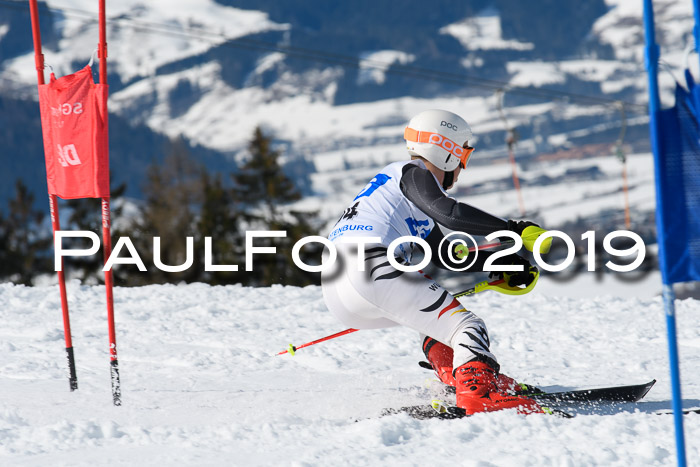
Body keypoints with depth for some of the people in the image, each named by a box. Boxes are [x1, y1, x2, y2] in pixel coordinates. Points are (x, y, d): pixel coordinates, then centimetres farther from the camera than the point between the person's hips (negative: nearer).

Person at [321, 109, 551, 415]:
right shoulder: (413, 174, 5)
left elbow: (443, 254, 38)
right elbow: (449, 213, -16)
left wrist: (502, 265, 32)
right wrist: (512, 229, -10)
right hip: (371, 269, -10)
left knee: (434, 308, 33)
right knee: (468, 328, -13)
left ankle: (458, 378, 15)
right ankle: (481, 395, -40)